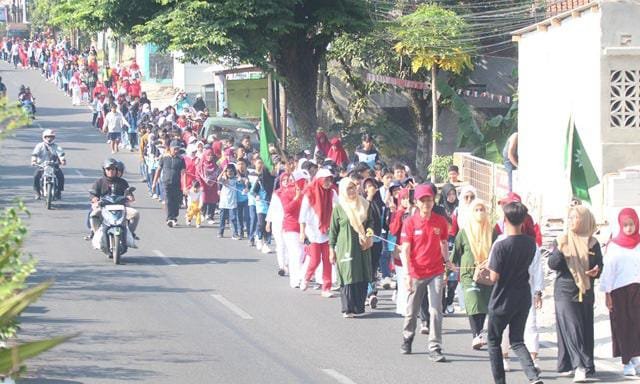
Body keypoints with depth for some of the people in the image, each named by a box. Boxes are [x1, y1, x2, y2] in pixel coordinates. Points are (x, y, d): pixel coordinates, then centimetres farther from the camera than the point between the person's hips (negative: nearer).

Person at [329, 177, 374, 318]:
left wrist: (369, 233, 0)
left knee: (362, 277, 2)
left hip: (362, 246, 4)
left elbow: (370, 221, 19)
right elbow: (333, 230, 1)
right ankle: (348, 309, -5)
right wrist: (332, 249, -1)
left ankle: (359, 307, 10)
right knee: (348, 277, -8)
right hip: (345, 247, -4)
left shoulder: (364, 205, 7)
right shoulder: (339, 208, -2)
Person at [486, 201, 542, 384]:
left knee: (494, 342, 13)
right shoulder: (530, 244, -2)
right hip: (523, 299, 5)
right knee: (517, 341, 11)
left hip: (502, 300, -5)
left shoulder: (501, 246, -20)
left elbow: (494, 277, -18)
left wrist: (488, 268, 1)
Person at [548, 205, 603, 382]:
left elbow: (599, 265, 10)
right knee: (571, 328, -13)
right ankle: (580, 366, -17)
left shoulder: (592, 243, 4)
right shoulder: (563, 240, 0)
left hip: (585, 292, 3)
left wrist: (596, 271, -13)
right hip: (565, 291, -3)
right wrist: (559, 250, -24)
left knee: (585, 330, 4)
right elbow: (552, 264, -6)